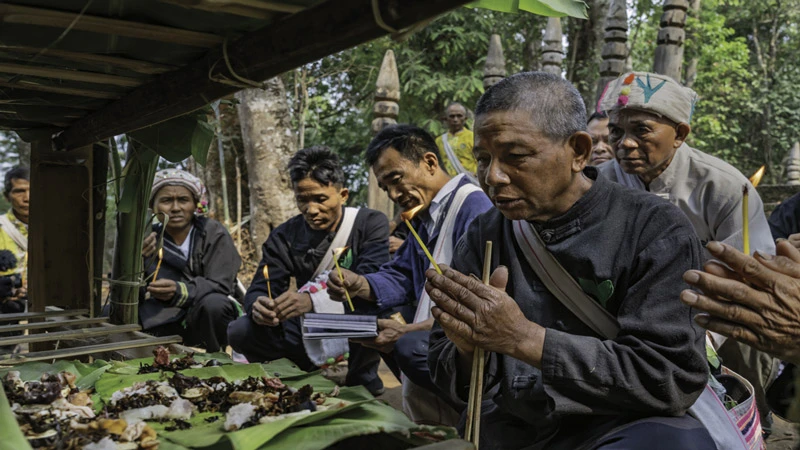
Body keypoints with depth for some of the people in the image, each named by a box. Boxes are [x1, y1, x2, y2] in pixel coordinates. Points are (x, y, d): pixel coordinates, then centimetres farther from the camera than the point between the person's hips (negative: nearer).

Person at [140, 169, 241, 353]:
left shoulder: (213, 233, -5)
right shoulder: (148, 240, 3)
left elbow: (219, 285, -15)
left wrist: (179, 291, -34)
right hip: (163, 325, 3)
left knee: (214, 303, -34)